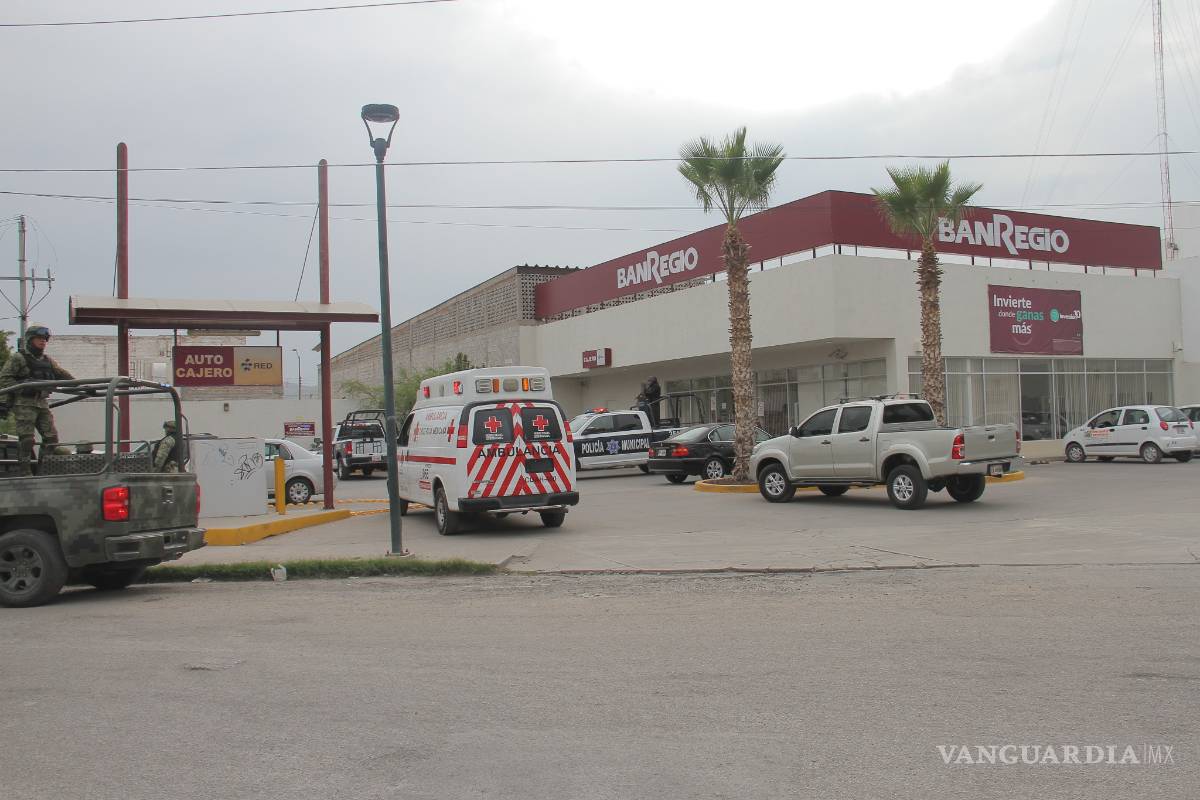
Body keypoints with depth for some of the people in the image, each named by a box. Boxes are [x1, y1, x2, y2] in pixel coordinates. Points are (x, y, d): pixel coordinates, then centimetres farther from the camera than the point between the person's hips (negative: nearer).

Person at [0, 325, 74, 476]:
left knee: (51, 437, 0)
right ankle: (24, 472, -2)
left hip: (42, 403, 6)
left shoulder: (48, 361, 18)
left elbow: (63, 375, 14)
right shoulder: (18, 358, -1)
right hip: (24, 403, -6)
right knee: (26, 439, -8)